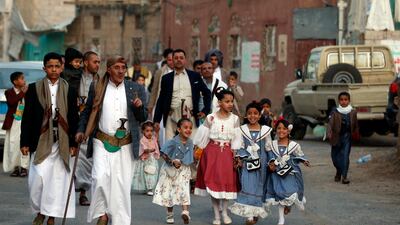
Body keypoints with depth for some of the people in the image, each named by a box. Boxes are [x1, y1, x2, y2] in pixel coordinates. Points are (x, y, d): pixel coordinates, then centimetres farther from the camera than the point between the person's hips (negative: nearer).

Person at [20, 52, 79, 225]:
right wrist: (25, 142, 0)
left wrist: (74, 143, 2)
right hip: (41, 141, -1)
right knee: (38, 178, -8)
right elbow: (27, 117, 4)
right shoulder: (34, 89, 4)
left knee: (58, 178, 0)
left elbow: (73, 118, 7)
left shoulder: (69, 91, 7)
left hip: (62, 142, 1)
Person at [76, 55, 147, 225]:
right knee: (100, 177, -17)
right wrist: (81, 130, 1)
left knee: (121, 183, 1)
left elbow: (142, 118, 9)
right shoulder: (97, 87, 6)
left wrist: (139, 107, -11)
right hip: (102, 141, -1)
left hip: (125, 145, 1)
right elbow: (87, 111, 15)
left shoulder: (136, 89, 7)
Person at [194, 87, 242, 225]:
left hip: (227, 152, 1)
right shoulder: (210, 118, -3)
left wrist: (235, 155, -3)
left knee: (227, 181, 0)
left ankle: (225, 212, 16)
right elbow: (202, 136, 1)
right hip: (212, 151, -1)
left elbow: (236, 139, 1)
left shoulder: (234, 119, 1)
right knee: (212, 181, 0)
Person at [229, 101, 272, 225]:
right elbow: (240, 147, 5)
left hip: (260, 162, 1)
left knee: (258, 186, 5)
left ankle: (256, 212, 18)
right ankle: (249, 215, -11)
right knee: (247, 186, -9)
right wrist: (239, 159, -7)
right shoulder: (242, 130, 3)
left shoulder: (265, 130, 3)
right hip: (247, 162, -1)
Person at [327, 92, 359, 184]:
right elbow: (330, 124, -13)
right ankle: (338, 172, 38)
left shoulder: (353, 113, 3)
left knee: (345, 156, -11)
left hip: (347, 136, 0)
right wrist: (329, 134, -28)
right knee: (335, 156, 11)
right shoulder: (335, 113, -4)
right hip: (337, 137, 0)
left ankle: (344, 176, -9)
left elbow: (355, 126, 12)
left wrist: (356, 136, 13)